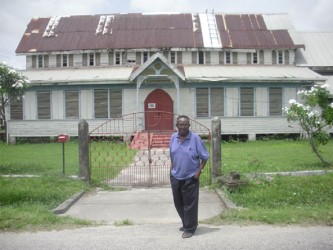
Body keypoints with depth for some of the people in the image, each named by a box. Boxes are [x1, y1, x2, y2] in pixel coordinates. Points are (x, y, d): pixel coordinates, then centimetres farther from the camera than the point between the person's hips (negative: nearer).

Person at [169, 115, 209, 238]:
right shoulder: (173, 137, 2)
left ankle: (190, 228, 16)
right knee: (178, 203, 16)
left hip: (190, 177, -5)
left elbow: (204, 157, -7)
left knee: (190, 204, 2)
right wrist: (172, 167, 9)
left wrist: (199, 171, -14)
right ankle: (186, 223, 35)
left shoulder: (195, 138, -13)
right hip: (175, 176, 6)